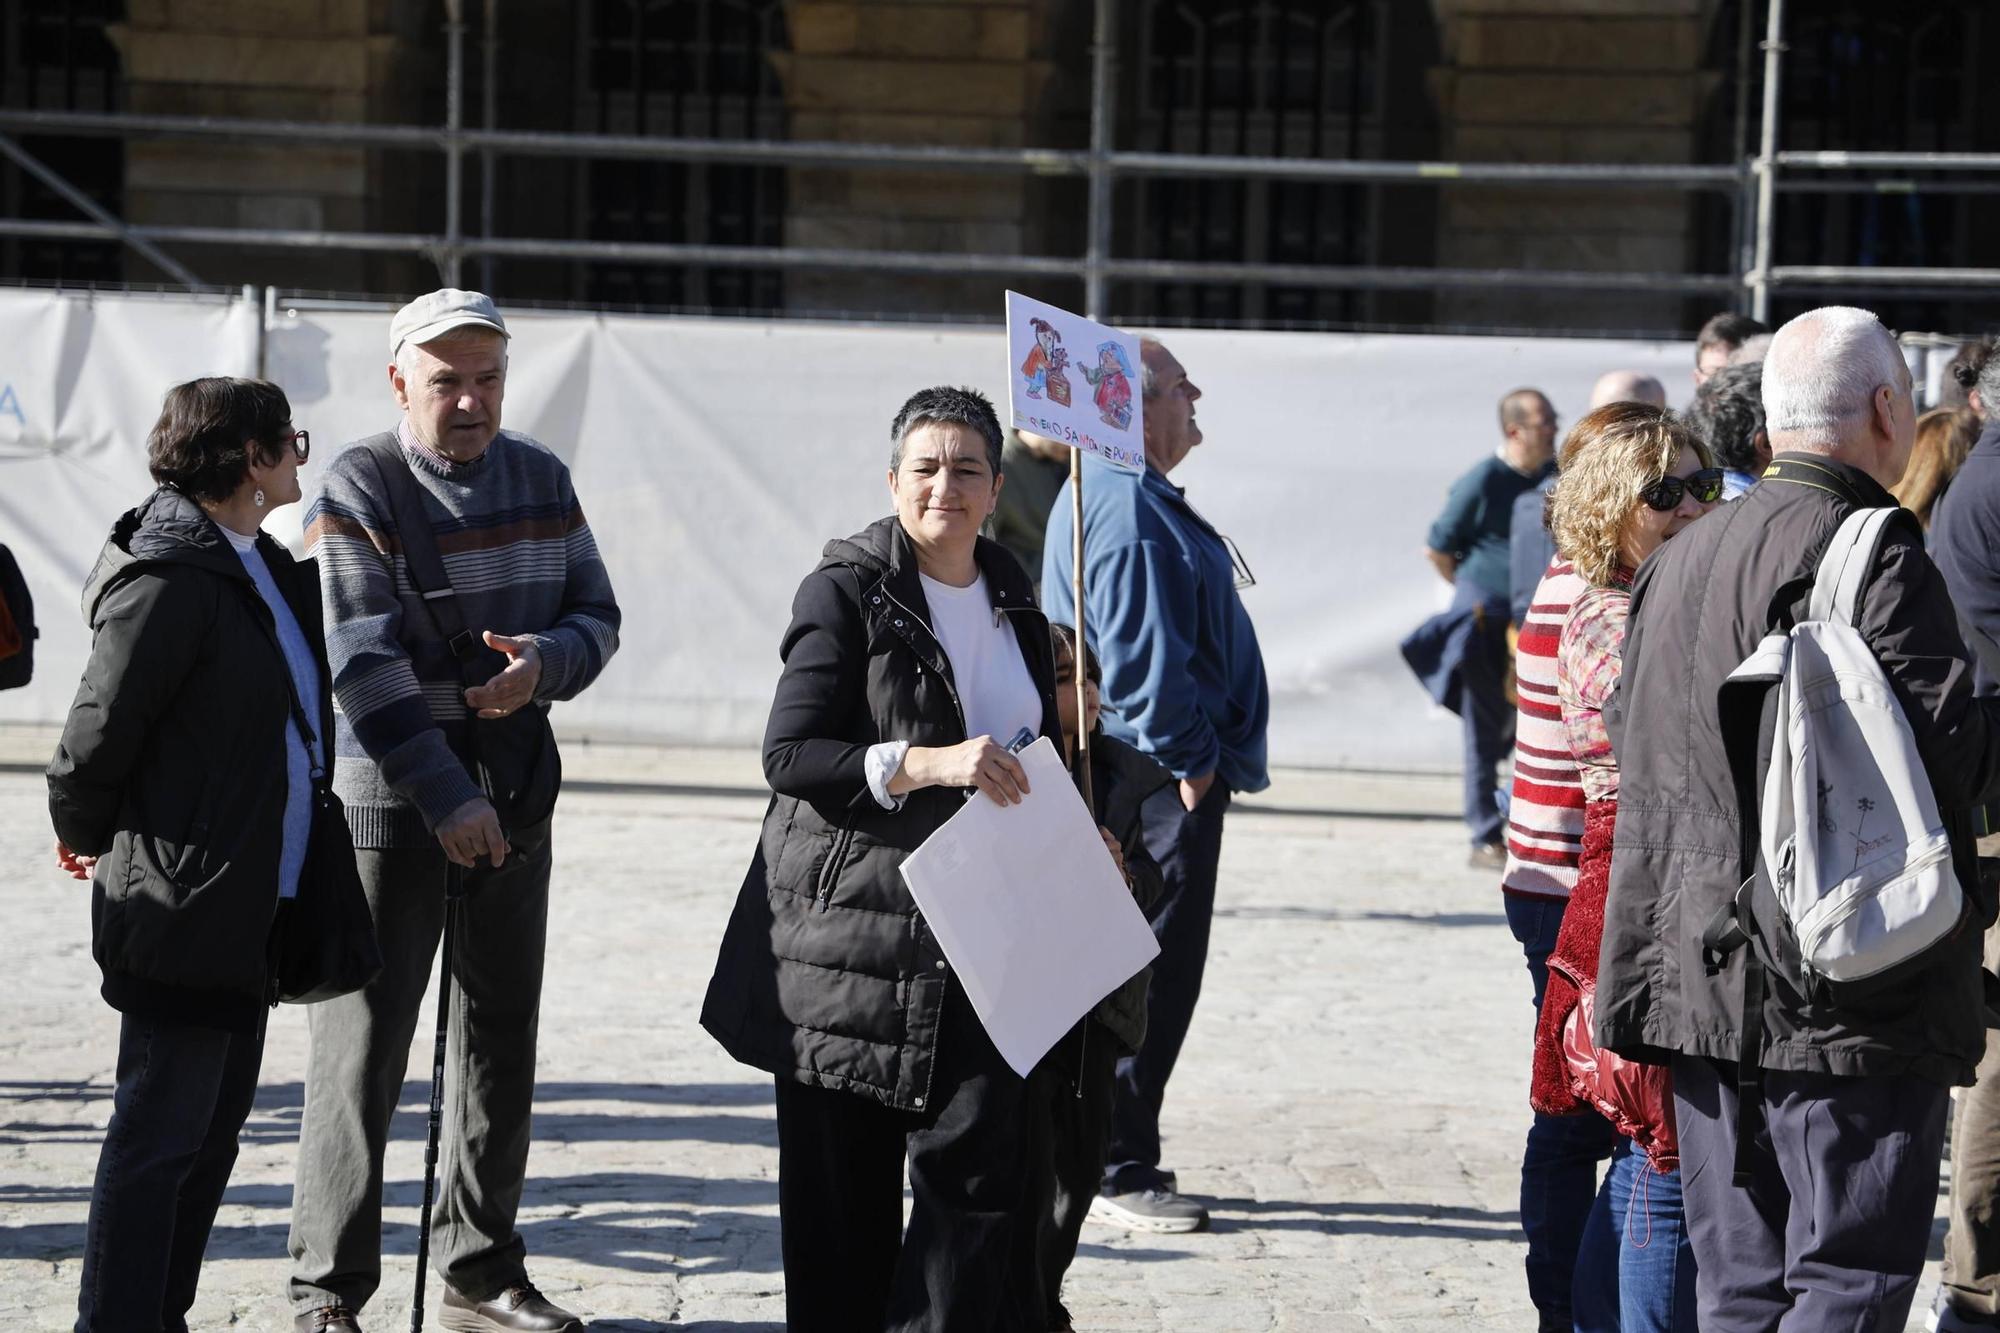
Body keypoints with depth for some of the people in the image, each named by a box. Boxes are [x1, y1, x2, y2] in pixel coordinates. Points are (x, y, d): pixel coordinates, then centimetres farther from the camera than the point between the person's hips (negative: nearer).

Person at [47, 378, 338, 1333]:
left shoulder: (268, 569, 11)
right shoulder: (167, 582, -17)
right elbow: (97, 736, -12)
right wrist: (85, 837, 0)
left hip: (251, 911, 9)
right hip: (184, 911, -9)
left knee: (214, 1133, 15)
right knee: (160, 1138, -5)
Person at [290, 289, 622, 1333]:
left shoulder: (539, 478, 7)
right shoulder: (358, 491, -11)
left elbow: (596, 614, 9)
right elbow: (363, 662, -18)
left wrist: (546, 661, -15)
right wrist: (447, 798, -22)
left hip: (514, 797, 6)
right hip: (388, 806, -6)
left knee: (501, 1040, 12)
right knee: (362, 1046, -4)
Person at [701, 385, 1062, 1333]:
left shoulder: (1011, 601, 14)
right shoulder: (847, 591, -5)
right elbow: (788, 753, -13)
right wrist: (924, 764, -24)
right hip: (849, 933, -4)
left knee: (982, 1164, -6)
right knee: (842, 1190, 2)